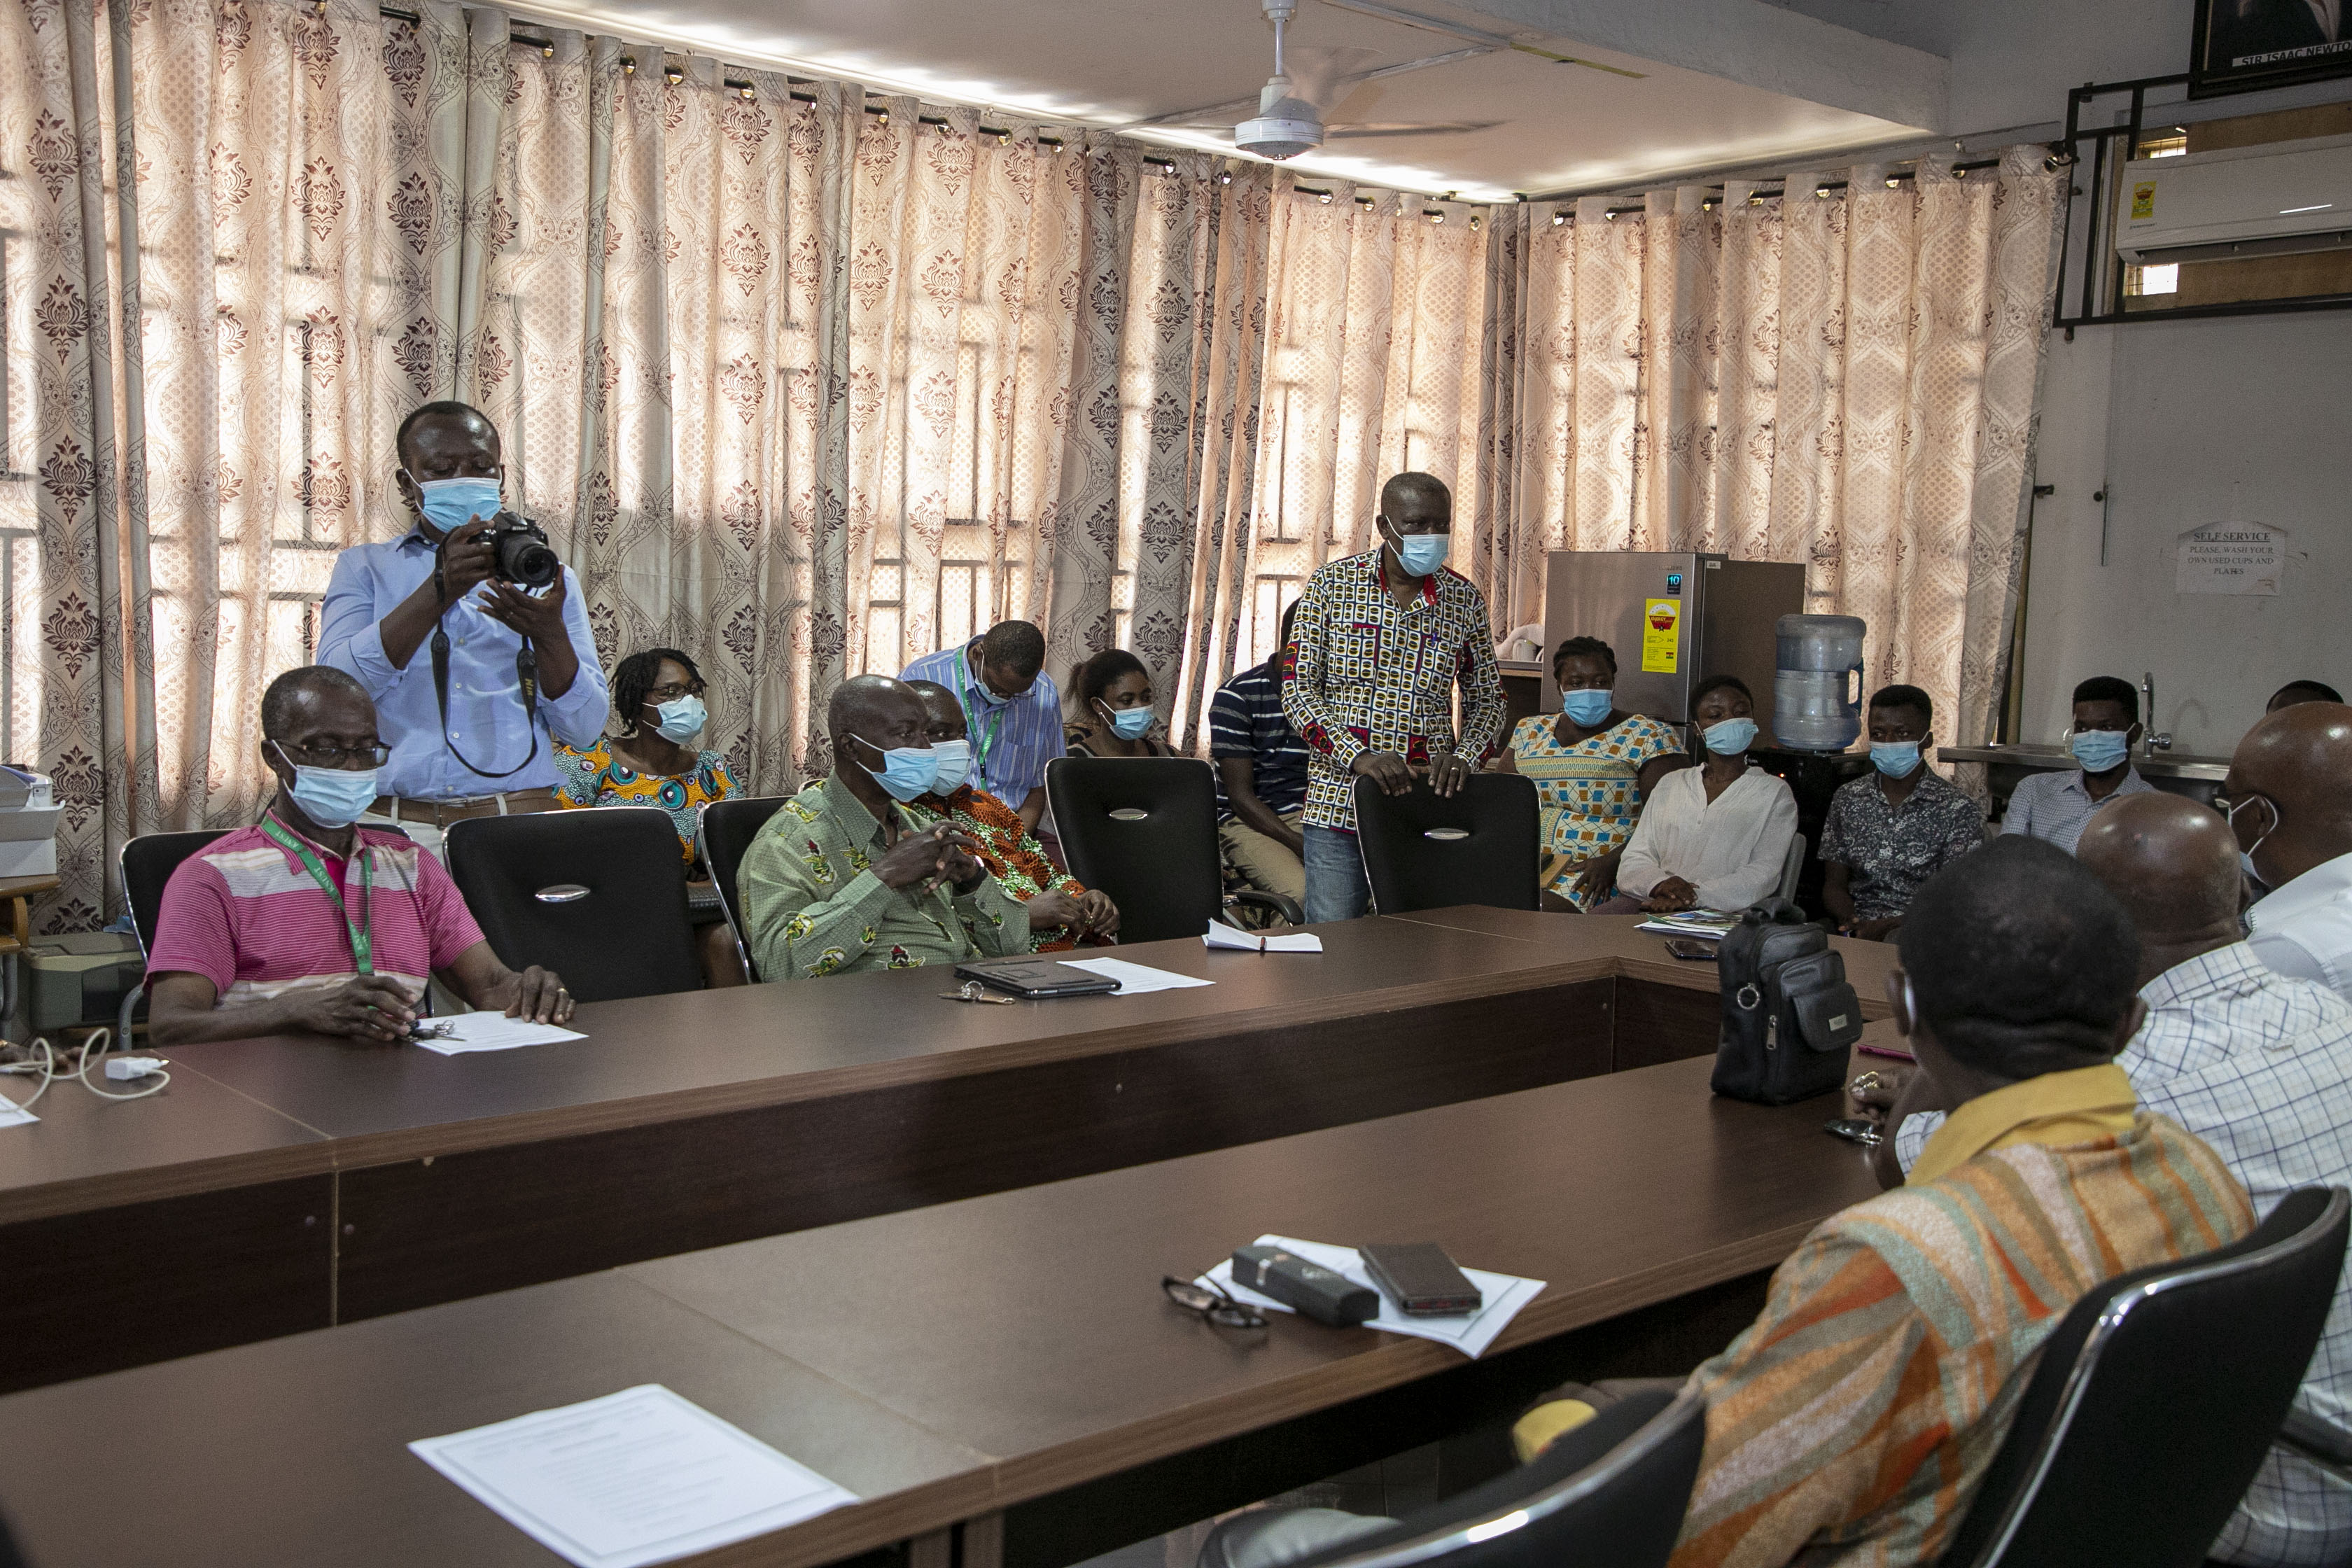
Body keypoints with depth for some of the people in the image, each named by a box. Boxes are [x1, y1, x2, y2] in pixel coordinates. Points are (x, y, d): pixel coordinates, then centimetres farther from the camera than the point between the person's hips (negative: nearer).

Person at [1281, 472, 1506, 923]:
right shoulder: (1332, 583, 1)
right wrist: (1357, 755, -18)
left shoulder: (1464, 599, 7)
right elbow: (1298, 689, -3)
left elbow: (1487, 701, 13)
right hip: (1339, 800, -2)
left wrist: (1464, 758, -8)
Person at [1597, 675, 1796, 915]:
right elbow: (1633, 862, 13)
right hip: (1652, 904, 3)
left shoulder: (1774, 793, 10)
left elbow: (1763, 876, -4)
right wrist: (1660, 884, -13)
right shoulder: (1670, 784, 22)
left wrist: (1694, 896, -19)